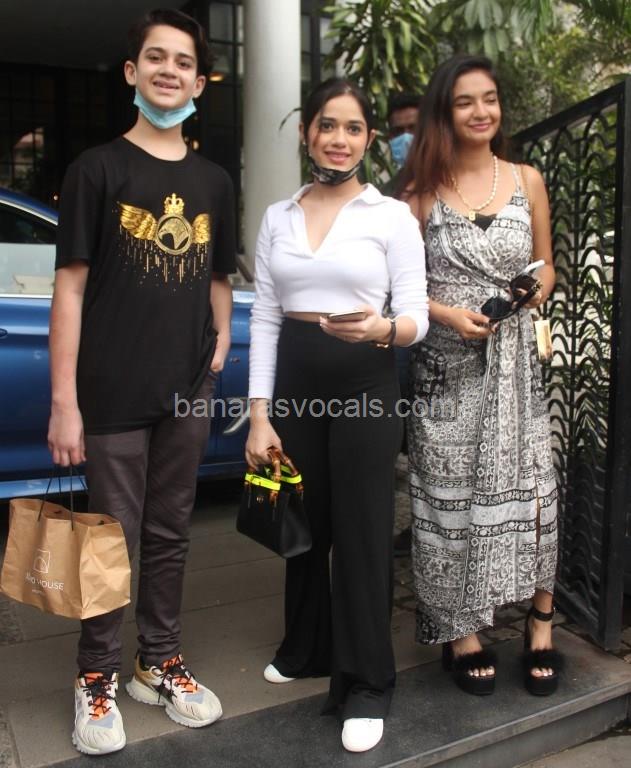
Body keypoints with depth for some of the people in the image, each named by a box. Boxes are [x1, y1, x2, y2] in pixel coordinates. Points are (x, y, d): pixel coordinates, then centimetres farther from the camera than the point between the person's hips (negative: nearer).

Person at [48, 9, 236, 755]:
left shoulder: (213, 181, 11)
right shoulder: (98, 168, -2)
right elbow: (70, 285, -6)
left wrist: (220, 349, 6)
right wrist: (64, 401, -11)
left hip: (186, 391, 4)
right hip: (112, 392, -4)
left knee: (169, 535, 14)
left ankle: (159, 664, 31)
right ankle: (96, 679, 24)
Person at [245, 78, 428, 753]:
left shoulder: (392, 215, -1)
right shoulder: (278, 217, 9)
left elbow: (415, 319, -4)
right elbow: (264, 318, 6)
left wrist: (382, 328, -28)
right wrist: (259, 415, -1)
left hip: (365, 384, -3)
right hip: (294, 382, 4)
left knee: (361, 531, 0)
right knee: (303, 523, 14)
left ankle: (365, 685, 16)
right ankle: (306, 650, 36)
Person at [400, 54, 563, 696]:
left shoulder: (527, 180, 8)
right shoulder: (422, 189, 1)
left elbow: (545, 264, 16)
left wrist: (537, 290, -6)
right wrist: (446, 313, -14)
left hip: (514, 359, 2)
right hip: (446, 365, -1)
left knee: (529, 490, -1)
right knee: (450, 497, 4)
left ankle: (540, 626, 18)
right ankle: (461, 630, 20)